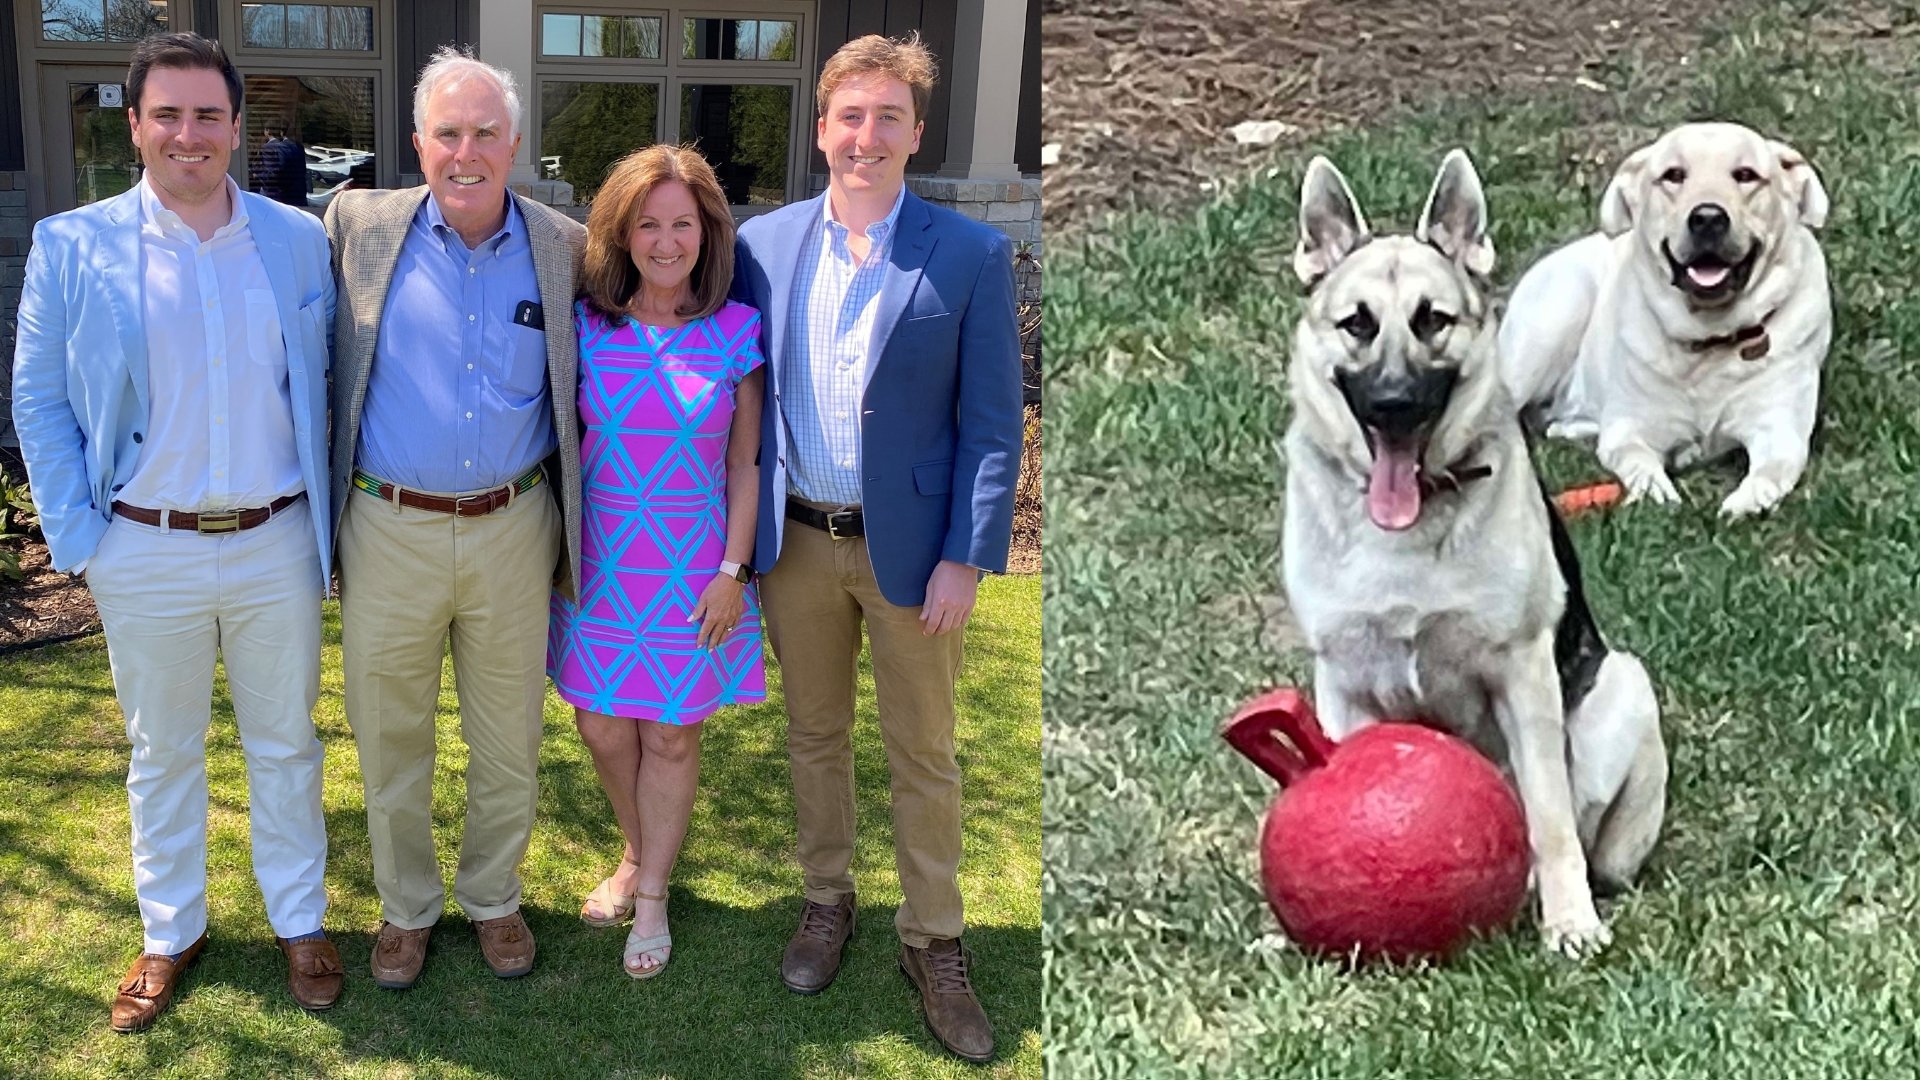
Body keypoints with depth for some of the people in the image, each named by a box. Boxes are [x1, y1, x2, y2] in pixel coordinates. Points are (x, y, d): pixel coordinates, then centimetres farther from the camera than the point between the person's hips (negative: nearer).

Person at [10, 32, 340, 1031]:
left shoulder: (299, 241, 0)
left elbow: (328, 386, 7)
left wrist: (325, 512, 2)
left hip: (277, 544, 1)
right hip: (147, 553, 0)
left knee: (285, 742, 14)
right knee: (162, 752, 15)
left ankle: (300, 921, 31)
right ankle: (170, 933, 32)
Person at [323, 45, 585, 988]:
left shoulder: (564, 247, -1)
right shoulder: (360, 226, -3)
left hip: (513, 529, 1)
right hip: (389, 530, 0)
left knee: (509, 739, 13)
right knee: (389, 737, 13)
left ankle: (494, 897, 35)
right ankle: (405, 907, 33)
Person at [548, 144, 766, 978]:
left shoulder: (738, 332, -7)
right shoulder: (586, 326, -2)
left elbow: (745, 464, -3)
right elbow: (564, 443, 5)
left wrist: (733, 570, -7)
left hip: (692, 566, -2)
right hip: (600, 562, 2)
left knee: (671, 736, 9)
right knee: (601, 726, 11)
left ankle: (653, 895, 27)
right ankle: (637, 855, 39)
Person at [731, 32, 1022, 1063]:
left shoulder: (972, 254, -7)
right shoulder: (765, 243, 1)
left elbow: (992, 423, -7)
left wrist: (967, 558, -12)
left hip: (911, 546, -2)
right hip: (797, 542, 3)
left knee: (923, 755, 8)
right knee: (814, 734, 17)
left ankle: (933, 942, 22)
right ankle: (826, 901, 35)